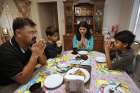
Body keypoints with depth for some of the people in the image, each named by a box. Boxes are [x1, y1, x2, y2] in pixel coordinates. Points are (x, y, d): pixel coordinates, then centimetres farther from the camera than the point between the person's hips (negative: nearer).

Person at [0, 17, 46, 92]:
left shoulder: (30, 44, -7)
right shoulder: (6, 51, -25)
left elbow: (43, 63, -1)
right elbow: (22, 80, -26)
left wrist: (40, 53, -21)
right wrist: (35, 55, -30)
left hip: (28, 80, 6)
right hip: (10, 87, -5)